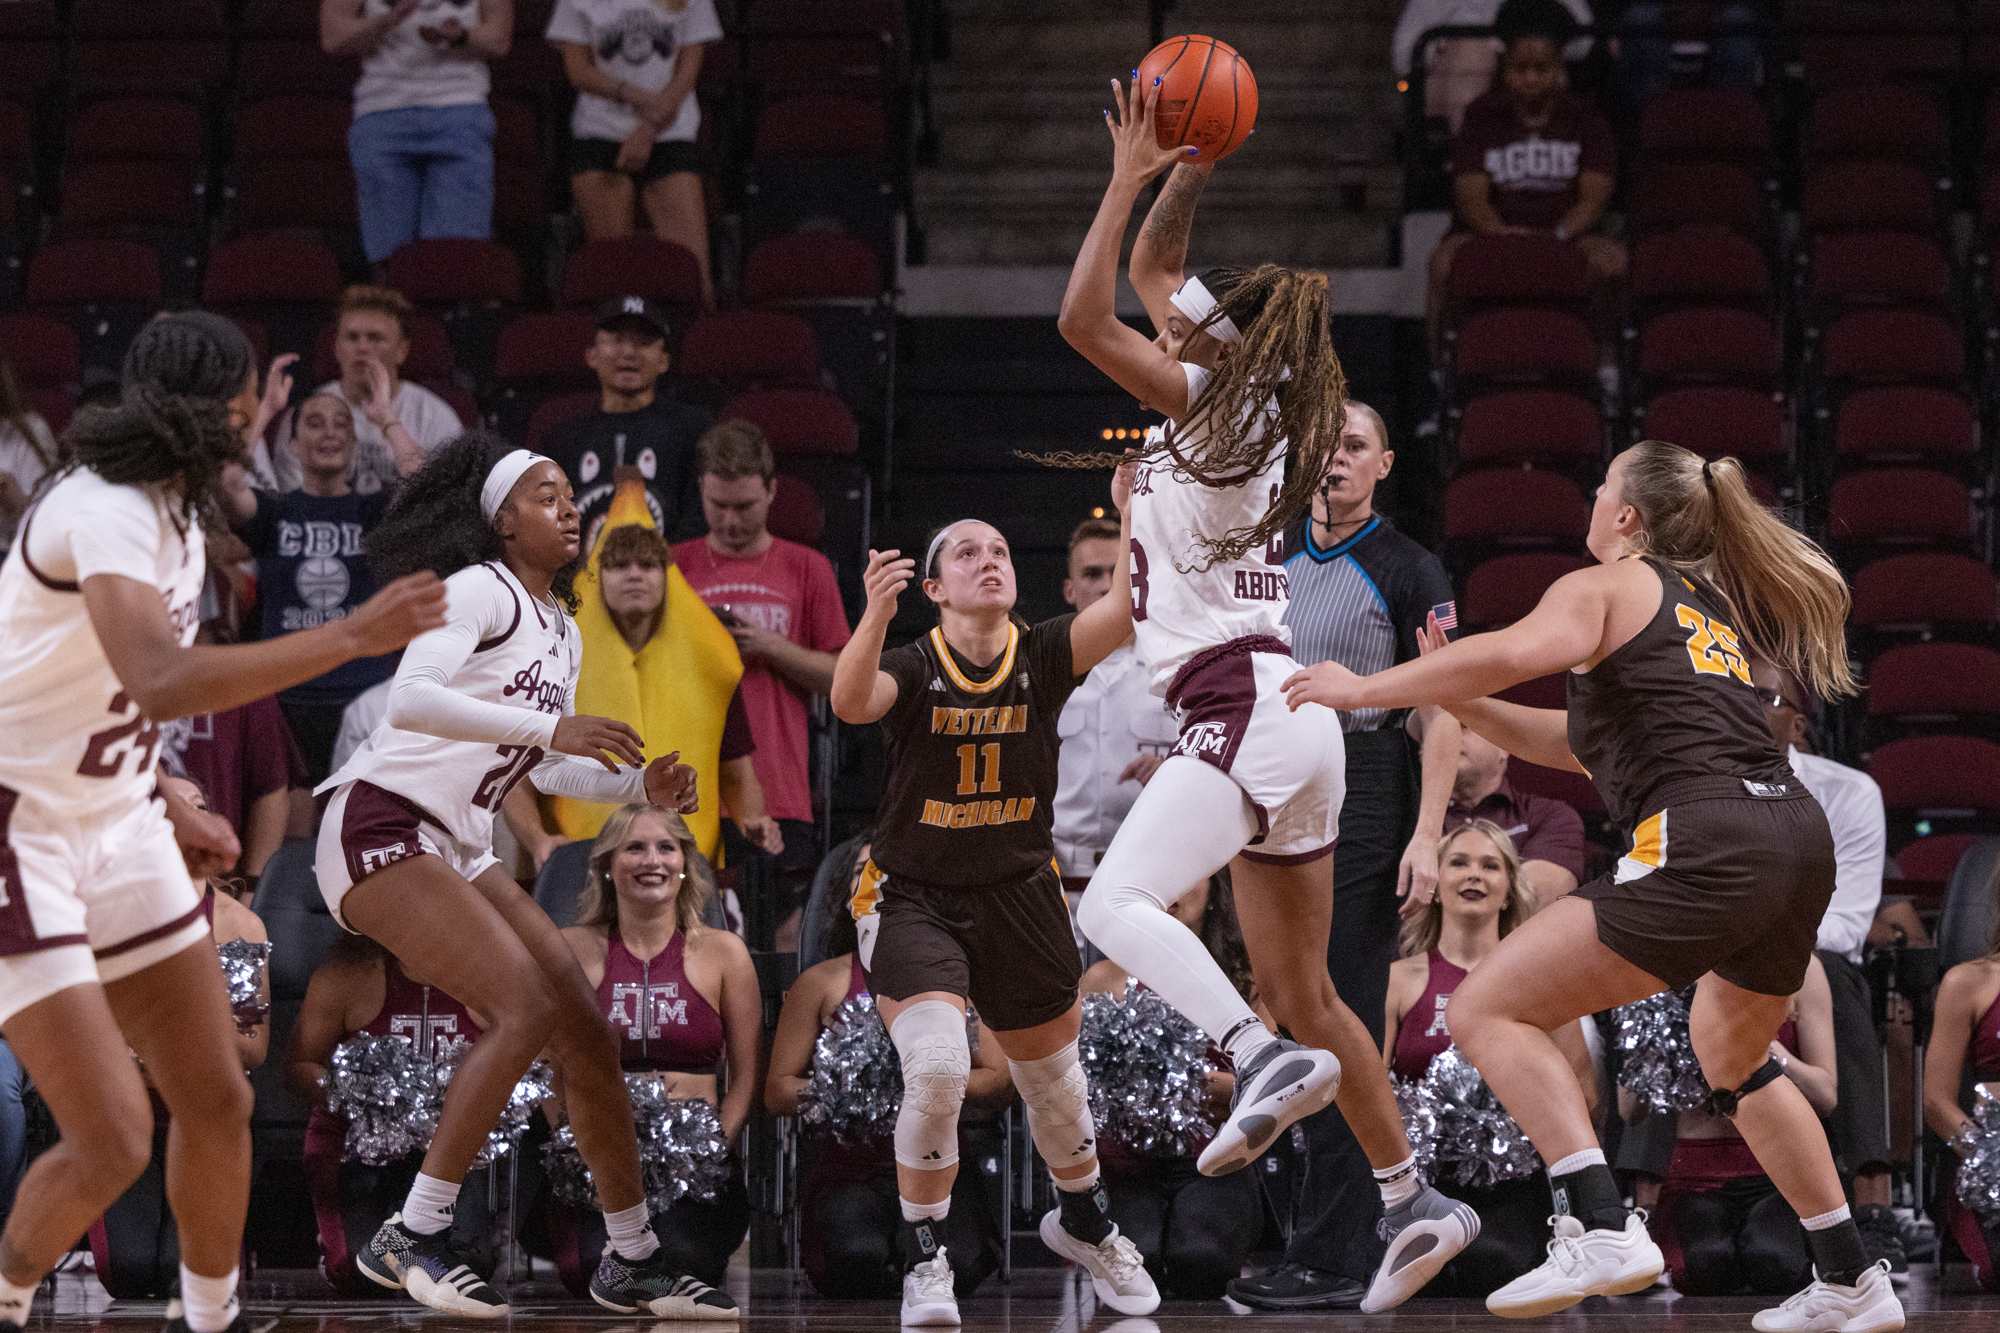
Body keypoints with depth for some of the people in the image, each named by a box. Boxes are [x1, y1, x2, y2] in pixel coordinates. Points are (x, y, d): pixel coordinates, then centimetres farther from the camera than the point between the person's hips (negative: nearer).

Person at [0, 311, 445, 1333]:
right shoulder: (105, 510, -23)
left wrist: (166, 810, 20)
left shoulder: (171, 510, 7)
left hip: (113, 819, 10)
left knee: (216, 1101, 11)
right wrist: (351, 638, -37)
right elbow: (163, 682, -39)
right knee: (112, 1142, -14)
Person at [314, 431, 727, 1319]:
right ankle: (410, 1238, -17)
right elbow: (411, 698, -27)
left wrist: (641, 786, 9)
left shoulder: (563, 631, 17)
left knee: (586, 1034, 5)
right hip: (382, 827, -9)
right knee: (526, 1008, -22)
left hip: (459, 849, 9)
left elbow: (543, 767, 26)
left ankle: (632, 1261, 15)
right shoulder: (479, 590, -11)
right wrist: (552, 727, -31)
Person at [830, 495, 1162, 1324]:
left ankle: (1082, 1223, 47)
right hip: (914, 902, -3)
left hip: (1020, 900, 3)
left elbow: (1128, 605, -20)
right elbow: (851, 702, -34)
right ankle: (924, 1260, -5)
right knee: (936, 1070, -24)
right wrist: (876, 614, -52)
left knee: (1053, 1082, 18)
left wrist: (1134, 510, -33)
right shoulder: (912, 669, -12)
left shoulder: (1043, 657, -5)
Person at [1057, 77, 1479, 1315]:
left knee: (1116, 903, -26)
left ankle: (1267, 1063, -41)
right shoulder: (1254, 405, 15)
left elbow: (1085, 320, -16)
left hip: (1244, 704, -9)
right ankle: (1415, 1201, 15)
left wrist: (1131, 179, -8)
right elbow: (1147, 276, 28)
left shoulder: (1214, 401, -7)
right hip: (1289, 714, 9)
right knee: (1302, 990, 13)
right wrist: (1189, 175, 20)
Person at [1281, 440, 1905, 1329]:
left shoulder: (1605, 589, 5)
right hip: (1799, 841, 9)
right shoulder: (1711, 602, 30)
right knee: (1732, 1058, 34)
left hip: (1706, 848, -9)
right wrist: (1459, 703, 25)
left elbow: (1512, 654, -16)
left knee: (1488, 1012, -6)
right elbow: (1585, 742, 33)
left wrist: (1366, 689, -7)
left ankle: (1600, 1229, -22)